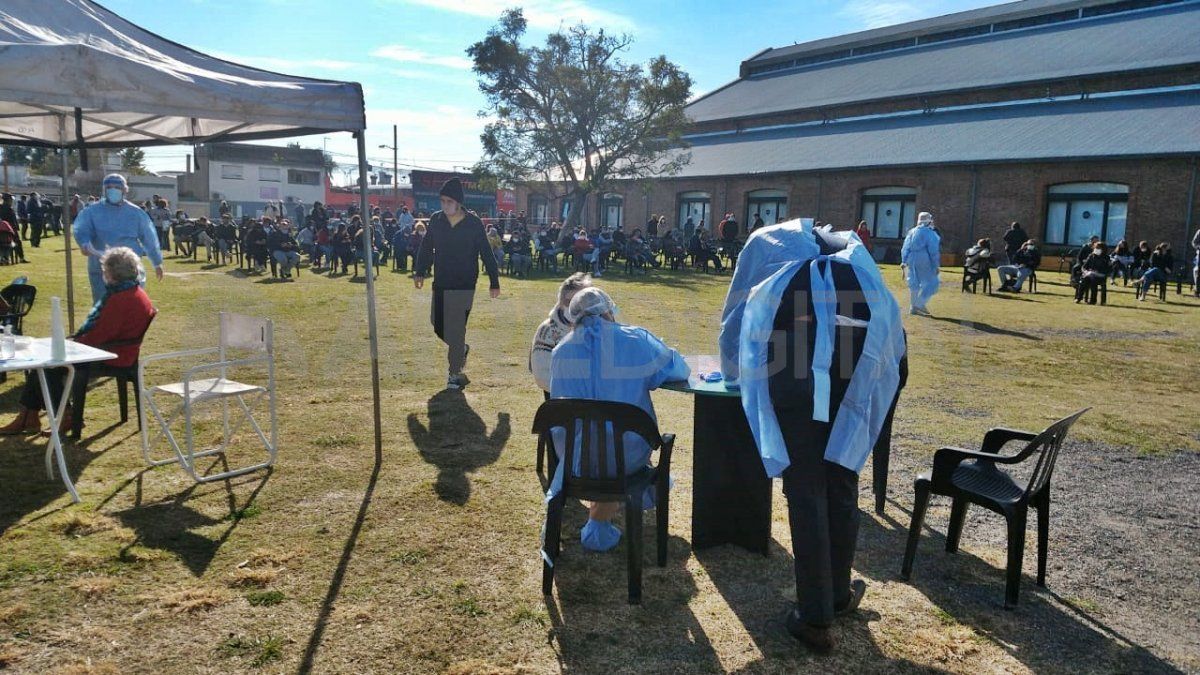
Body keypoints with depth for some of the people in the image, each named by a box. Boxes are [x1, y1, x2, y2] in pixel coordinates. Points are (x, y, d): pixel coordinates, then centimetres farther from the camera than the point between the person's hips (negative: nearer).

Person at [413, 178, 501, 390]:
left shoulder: (474, 223, -8)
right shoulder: (436, 220, 2)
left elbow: (487, 253, -4)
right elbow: (426, 248, 10)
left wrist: (494, 282, -4)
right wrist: (420, 272, 1)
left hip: (463, 286, -5)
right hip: (440, 283, 5)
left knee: (455, 329, -6)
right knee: (438, 325, 13)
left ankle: (455, 373, 4)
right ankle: (461, 349, 40)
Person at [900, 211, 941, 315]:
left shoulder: (911, 232, 11)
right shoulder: (930, 233, -8)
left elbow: (905, 248, 11)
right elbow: (933, 251, -10)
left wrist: (904, 261, 14)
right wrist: (935, 265, -6)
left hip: (911, 260, 7)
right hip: (924, 261, -7)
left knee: (914, 283, 12)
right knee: (930, 281, 2)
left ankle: (913, 307, 13)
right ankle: (920, 304, -8)